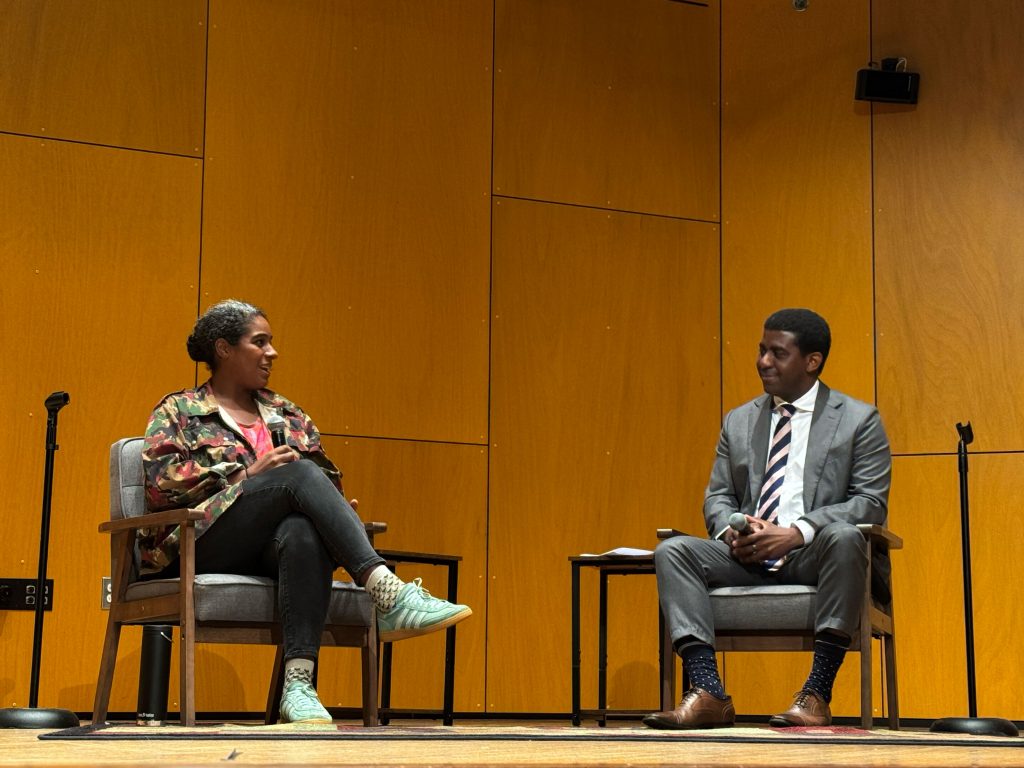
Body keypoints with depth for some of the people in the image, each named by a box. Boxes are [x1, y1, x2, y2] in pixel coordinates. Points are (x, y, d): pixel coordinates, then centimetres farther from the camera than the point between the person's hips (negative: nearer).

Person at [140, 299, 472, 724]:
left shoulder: (287, 416, 26)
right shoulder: (178, 411, 13)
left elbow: (327, 477, 22)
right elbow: (161, 481, -3)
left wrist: (334, 503, -3)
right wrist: (247, 474, -10)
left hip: (272, 546, 3)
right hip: (207, 546, -3)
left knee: (305, 534, -37)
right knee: (299, 472, -30)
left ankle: (299, 684, -50)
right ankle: (390, 594, -46)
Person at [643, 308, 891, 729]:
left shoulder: (859, 420, 5)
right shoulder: (738, 421, 18)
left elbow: (871, 502, -5)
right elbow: (717, 496, 16)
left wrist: (797, 533, -19)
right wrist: (732, 532, -10)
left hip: (814, 555, -4)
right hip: (748, 558, 4)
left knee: (844, 537, -37)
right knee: (673, 550, -21)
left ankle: (816, 694, -36)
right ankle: (708, 695, -31)